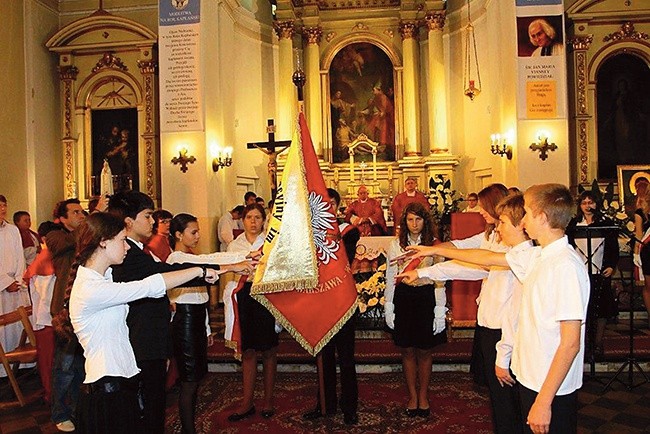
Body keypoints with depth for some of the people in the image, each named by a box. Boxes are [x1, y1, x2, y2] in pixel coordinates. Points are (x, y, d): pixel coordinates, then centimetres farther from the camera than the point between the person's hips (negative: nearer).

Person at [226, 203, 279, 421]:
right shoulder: (234, 245, 11)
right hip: (245, 296, 2)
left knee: (268, 350, 7)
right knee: (248, 350, 5)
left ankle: (268, 400, 19)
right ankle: (247, 402, 15)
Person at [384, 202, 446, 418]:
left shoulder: (434, 245, -2)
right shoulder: (396, 245, 2)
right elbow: (390, 279, 5)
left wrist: (440, 311, -5)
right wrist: (388, 309, 2)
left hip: (426, 298, -1)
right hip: (403, 299, 1)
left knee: (424, 351, 9)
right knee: (408, 350, 9)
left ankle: (423, 396, 27)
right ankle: (412, 396, 26)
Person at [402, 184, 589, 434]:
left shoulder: (566, 266, -23)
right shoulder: (539, 256, 4)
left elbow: (571, 343, -23)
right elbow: (489, 258, 17)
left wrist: (544, 400, -21)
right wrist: (437, 250, 23)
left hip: (551, 389, -8)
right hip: (531, 378, 8)